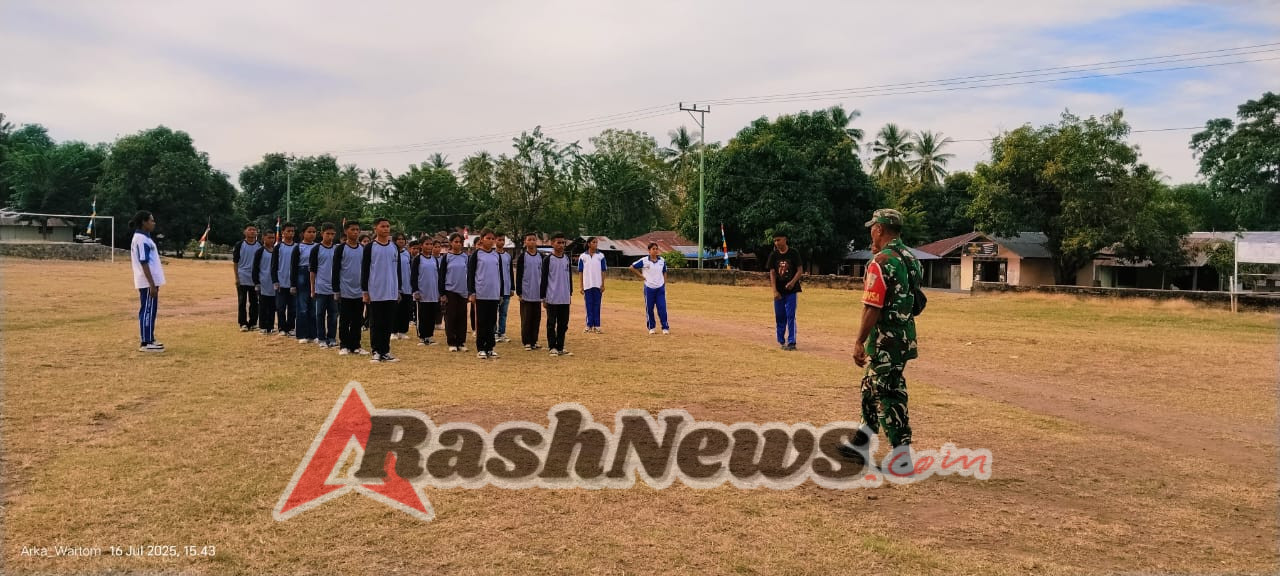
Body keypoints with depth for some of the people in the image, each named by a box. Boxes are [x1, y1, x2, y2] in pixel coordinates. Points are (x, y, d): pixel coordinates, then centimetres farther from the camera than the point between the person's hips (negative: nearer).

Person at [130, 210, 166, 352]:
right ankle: (146, 343, -4)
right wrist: (152, 284, -22)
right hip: (148, 282, -10)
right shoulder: (142, 239, -15)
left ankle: (149, 340, 21)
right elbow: (144, 263, -20)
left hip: (149, 281, 10)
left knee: (149, 310, 14)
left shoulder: (142, 238, 16)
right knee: (147, 310, -7)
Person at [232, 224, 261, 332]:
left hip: (255, 279, 2)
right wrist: (236, 277, -5)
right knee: (242, 302, 2)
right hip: (242, 279, -2)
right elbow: (235, 262, 1)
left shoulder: (260, 246, 6)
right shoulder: (239, 245, 0)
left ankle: (252, 323, 14)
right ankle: (243, 324, 7)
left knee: (254, 302, 6)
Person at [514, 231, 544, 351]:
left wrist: (544, 291, 10)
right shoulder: (522, 257, -3)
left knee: (536, 318, 7)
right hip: (526, 293, -4)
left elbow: (544, 274, 12)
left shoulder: (541, 256, 8)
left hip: (538, 293, 4)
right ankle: (527, 342, 7)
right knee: (526, 319, 1)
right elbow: (518, 275, -4)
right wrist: (519, 292, -8)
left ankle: (534, 341, 15)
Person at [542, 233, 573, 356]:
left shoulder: (567, 258, 8)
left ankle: (560, 348, 14)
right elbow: (544, 279, -5)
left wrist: (570, 293, 14)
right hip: (552, 298, -5)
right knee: (551, 324, 3)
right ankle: (553, 347, 10)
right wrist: (543, 298, -6)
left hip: (565, 298, 5)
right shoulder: (548, 259, -6)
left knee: (563, 324, 7)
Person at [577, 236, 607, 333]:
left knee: (597, 305, 3)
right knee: (589, 305, 4)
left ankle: (596, 326, 7)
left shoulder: (600, 256, 3)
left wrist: (603, 285, -2)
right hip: (587, 285, 0)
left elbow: (602, 271, 4)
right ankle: (589, 325, 11)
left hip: (598, 285, 0)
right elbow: (581, 272, 4)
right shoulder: (583, 256, 2)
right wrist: (581, 286, 1)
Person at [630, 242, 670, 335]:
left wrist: (664, 285, 9)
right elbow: (632, 267, -1)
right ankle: (651, 327, 20)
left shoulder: (662, 260, 4)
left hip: (660, 288, 2)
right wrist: (641, 276, -4)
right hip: (649, 288, -2)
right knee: (649, 309, 6)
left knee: (662, 308, -3)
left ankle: (665, 328, 3)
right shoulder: (644, 261, -7)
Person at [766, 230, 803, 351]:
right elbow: (772, 273, 1)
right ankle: (782, 341, 19)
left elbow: (800, 270, -2)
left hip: (791, 290, -3)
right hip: (778, 291, 3)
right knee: (779, 317, 8)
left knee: (790, 316, -6)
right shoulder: (773, 255, 4)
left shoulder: (794, 254, -3)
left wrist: (793, 282, -19)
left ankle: (791, 342, -4)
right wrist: (775, 291, -8)